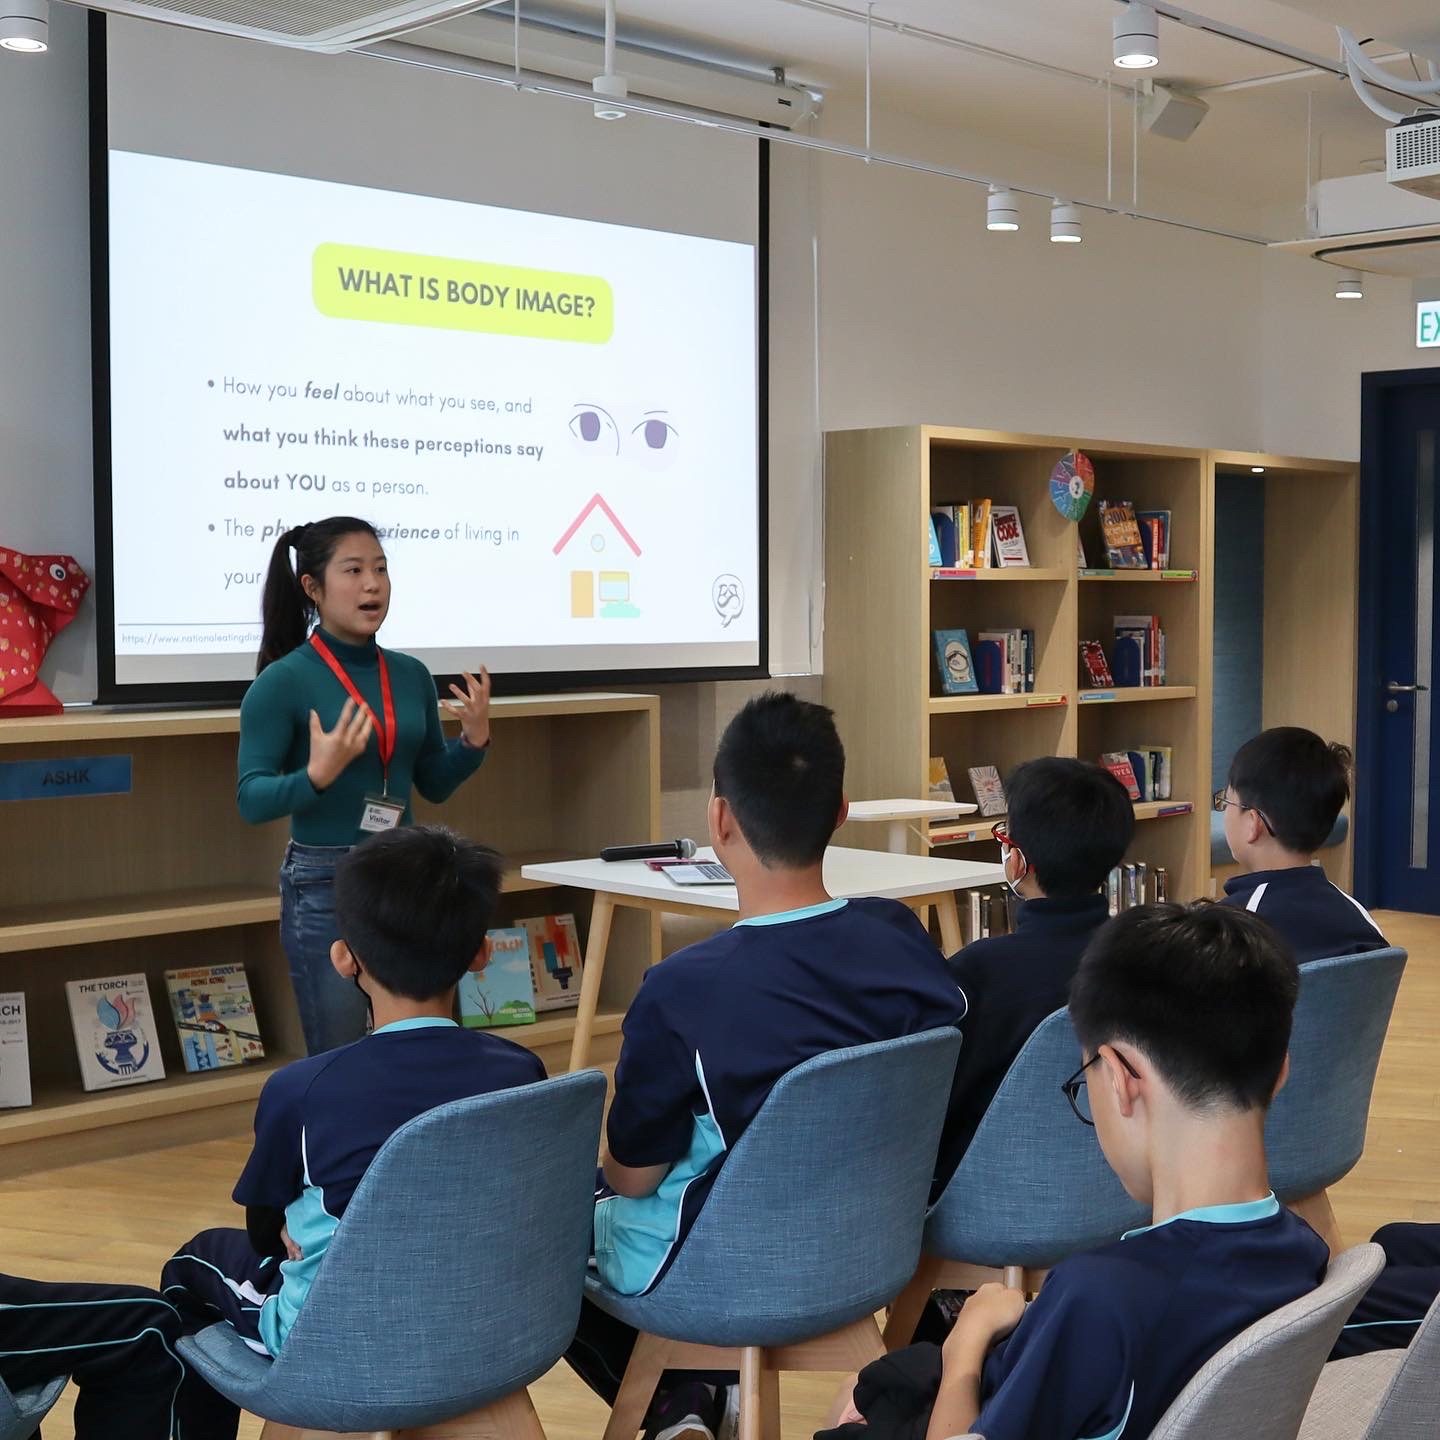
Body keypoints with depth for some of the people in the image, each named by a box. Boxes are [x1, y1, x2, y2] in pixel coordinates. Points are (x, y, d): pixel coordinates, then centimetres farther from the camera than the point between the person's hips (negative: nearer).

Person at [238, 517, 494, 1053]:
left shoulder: (411, 675, 5)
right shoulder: (283, 681, -10)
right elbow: (251, 800, -13)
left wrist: (475, 740, -4)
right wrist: (317, 776, -30)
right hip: (326, 885, -5)